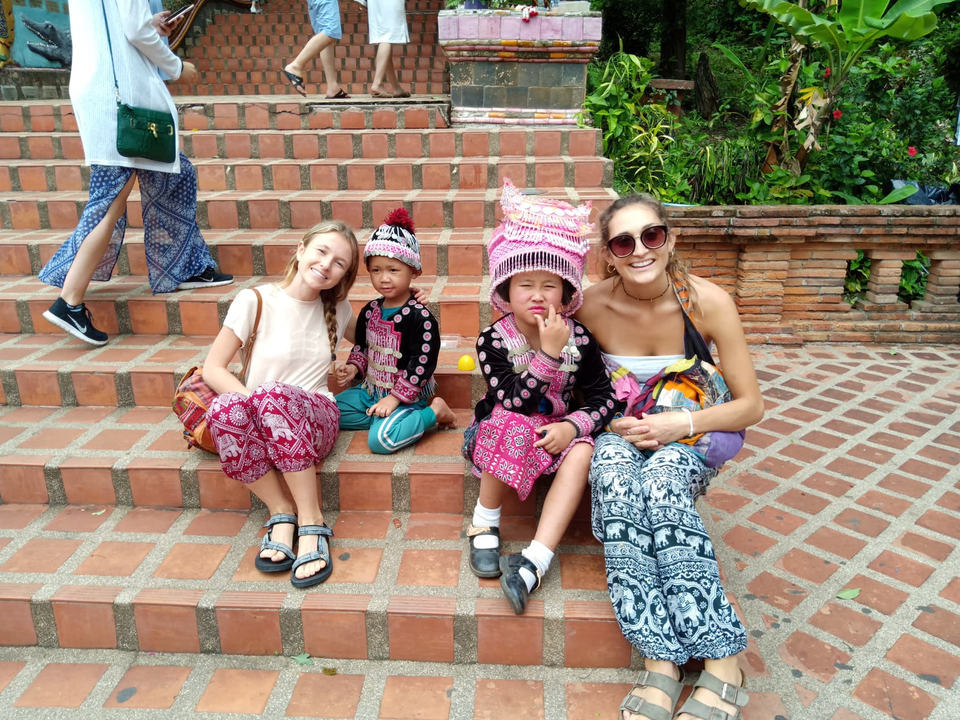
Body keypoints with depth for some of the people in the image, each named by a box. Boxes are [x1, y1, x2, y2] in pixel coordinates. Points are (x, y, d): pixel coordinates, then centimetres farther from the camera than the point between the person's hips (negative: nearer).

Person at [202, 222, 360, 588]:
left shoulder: (337, 310, 10)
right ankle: (281, 512, -20)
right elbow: (213, 368, -5)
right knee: (225, 408, -36)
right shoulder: (255, 301, -1)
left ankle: (311, 520, -29)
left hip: (316, 418, 1)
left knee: (273, 394, -35)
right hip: (263, 430, 0)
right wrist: (253, 403, -21)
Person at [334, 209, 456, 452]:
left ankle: (433, 412, -7)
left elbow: (422, 365, -20)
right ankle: (384, 418, 3)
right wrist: (354, 367, -5)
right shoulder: (369, 311, 3)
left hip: (407, 396, -7)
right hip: (371, 388, 8)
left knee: (380, 439, -28)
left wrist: (394, 398, -20)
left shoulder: (421, 318, -19)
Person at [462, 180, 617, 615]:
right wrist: (549, 353, -33)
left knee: (583, 451, -30)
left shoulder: (579, 338, -9)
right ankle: (484, 526, -14)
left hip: (558, 432, 2)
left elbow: (603, 397, -5)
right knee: (509, 426, -36)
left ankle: (534, 562, -35)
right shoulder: (493, 341, -15)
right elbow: (517, 402, -24)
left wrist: (572, 426, -24)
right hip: (502, 431, -2)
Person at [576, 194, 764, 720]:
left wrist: (680, 424, -21)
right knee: (613, 473, -35)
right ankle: (660, 662, -35)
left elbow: (751, 406, -8)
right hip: (620, 436, 1)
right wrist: (612, 423, -16)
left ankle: (723, 666, -28)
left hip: (689, 440, -1)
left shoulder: (707, 301, -15)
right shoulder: (592, 305, -12)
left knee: (660, 482, -36)